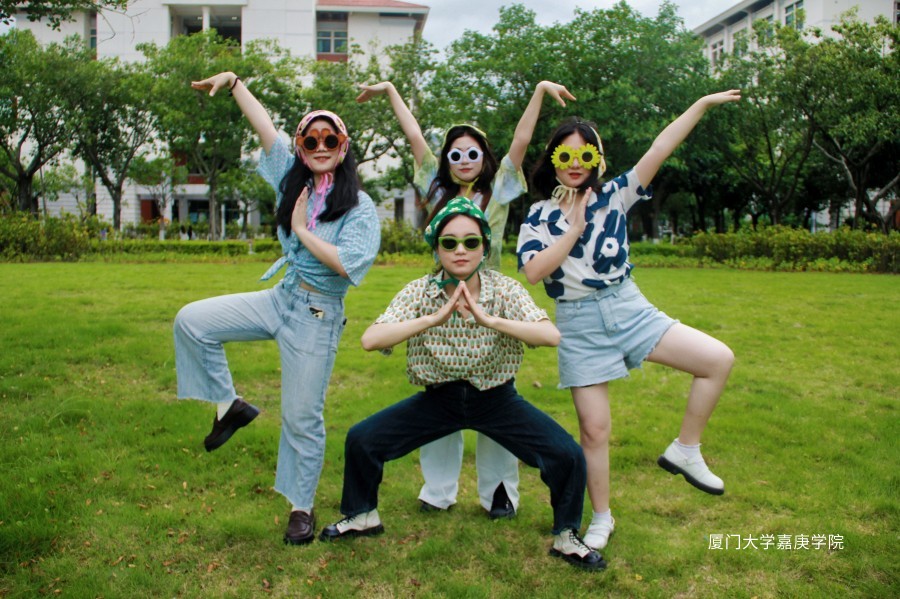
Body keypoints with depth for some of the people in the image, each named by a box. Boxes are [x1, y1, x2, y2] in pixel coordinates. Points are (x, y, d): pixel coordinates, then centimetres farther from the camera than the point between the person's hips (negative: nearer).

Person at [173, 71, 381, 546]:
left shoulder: (360, 207, -10)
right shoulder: (293, 180, 5)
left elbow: (349, 264, -22)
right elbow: (264, 127, 5)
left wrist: (303, 230, -14)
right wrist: (234, 83, -1)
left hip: (318, 314, -6)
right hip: (280, 298, 6)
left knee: (302, 417, 2)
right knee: (191, 321, -6)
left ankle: (302, 507, 23)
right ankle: (229, 406, 11)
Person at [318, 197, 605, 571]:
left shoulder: (505, 290, -15)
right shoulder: (418, 292, -13)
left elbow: (552, 335, -30)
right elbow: (370, 340, -28)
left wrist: (490, 320, -41)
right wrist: (434, 319, -37)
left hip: (496, 399, -1)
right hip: (439, 398, 1)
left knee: (568, 455, -16)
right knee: (361, 440, -8)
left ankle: (565, 538, 13)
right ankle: (363, 517, 22)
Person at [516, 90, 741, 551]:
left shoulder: (613, 196, 3)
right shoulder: (539, 215, 1)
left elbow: (660, 150, -7)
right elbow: (532, 272, -14)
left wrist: (703, 104, -13)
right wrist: (574, 228, -15)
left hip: (628, 307, 2)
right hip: (579, 323, -2)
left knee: (718, 359, -12)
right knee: (594, 429, 3)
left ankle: (685, 451, 6)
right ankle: (601, 517, 24)